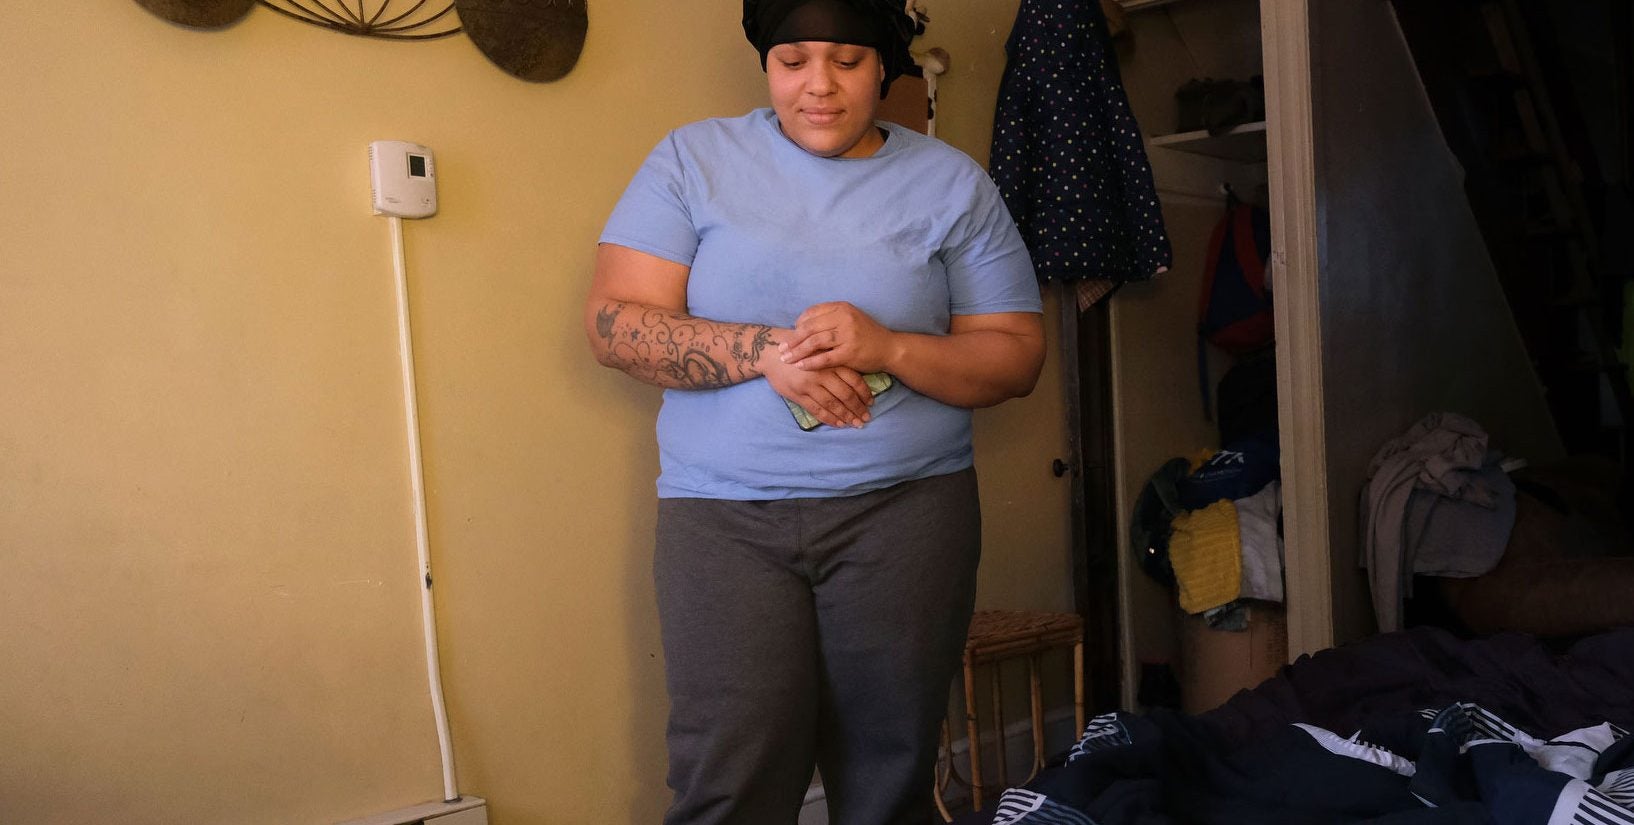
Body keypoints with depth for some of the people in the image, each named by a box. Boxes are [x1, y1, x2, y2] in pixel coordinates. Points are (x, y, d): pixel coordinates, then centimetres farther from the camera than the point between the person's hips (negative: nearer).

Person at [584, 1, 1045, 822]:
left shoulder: (953, 183, 7)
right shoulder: (693, 159, 6)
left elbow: (1017, 354, 5)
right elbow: (614, 321, -1)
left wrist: (887, 348, -13)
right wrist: (766, 350, -15)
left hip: (905, 508, 1)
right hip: (723, 515, 0)